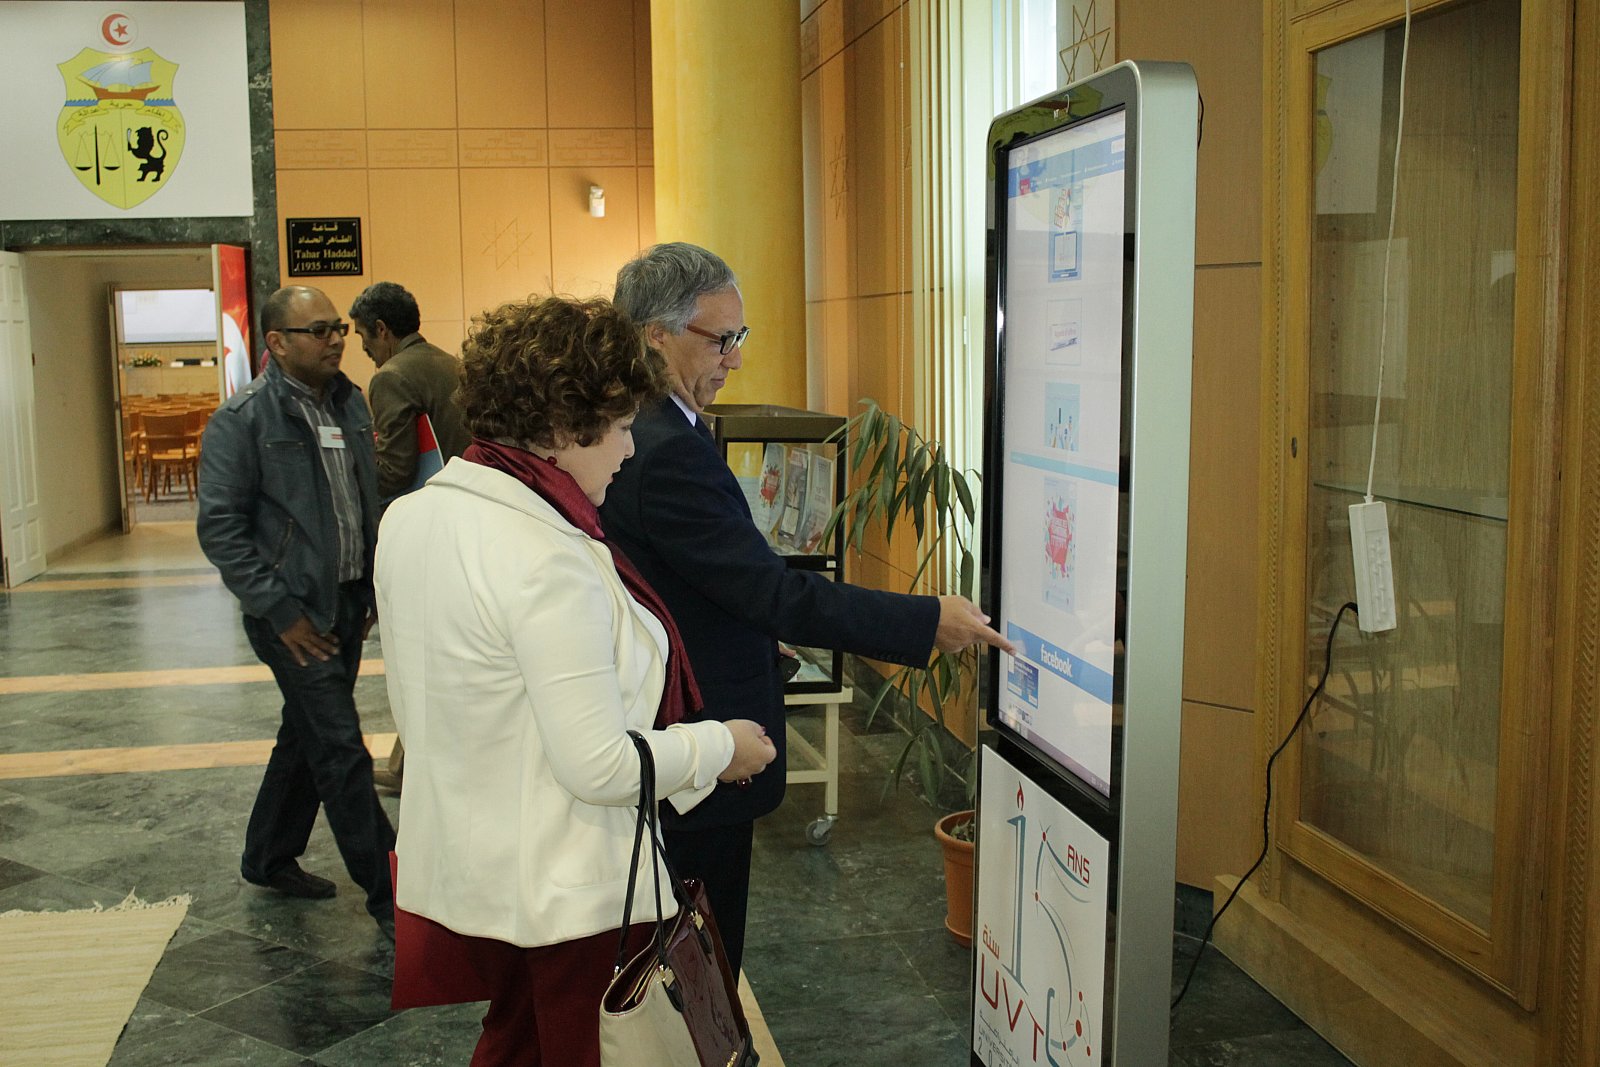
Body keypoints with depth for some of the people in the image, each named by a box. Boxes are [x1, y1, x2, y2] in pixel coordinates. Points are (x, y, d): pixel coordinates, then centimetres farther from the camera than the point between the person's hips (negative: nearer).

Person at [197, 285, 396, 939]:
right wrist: (280, 611, -16)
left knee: (307, 736, 19)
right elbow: (220, 529, -14)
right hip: (295, 612, -7)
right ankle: (388, 896, 2)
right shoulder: (243, 419, -11)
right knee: (341, 751, -5)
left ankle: (269, 859, 36)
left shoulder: (349, 404, 10)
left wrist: (371, 590, 13)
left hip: (347, 605, 7)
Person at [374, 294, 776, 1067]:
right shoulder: (549, 561, -27)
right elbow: (601, 767, -26)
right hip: (564, 889, -8)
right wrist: (719, 746, -11)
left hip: (459, 866, 8)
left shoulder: (407, 519, 0)